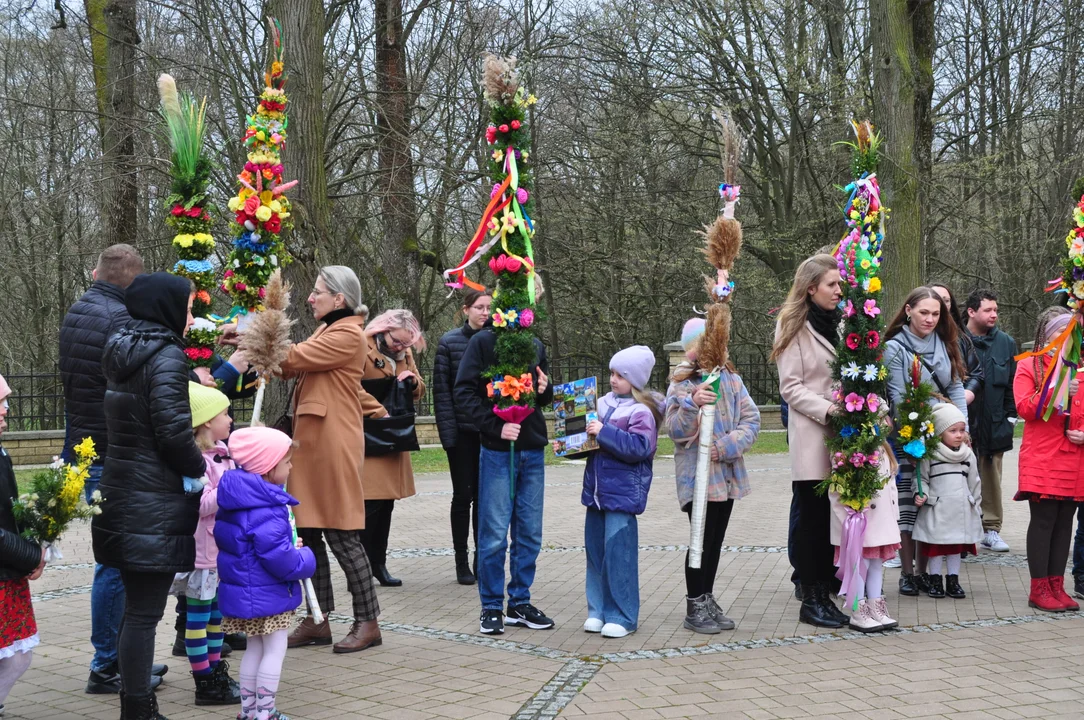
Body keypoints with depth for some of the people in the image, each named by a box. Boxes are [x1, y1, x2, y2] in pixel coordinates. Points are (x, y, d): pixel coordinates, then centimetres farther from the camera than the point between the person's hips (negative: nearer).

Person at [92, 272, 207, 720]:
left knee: (137, 608, 15)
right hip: (154, 503, -9)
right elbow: (173, 431, -20)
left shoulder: (123, 352, 13)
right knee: (144, 612, -4)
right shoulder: (166, 354, -14)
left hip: (123, 497, 9)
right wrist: (203, 470, -4)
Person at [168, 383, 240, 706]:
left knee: (216, 611, 17)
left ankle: (216, 670, 29)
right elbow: (201, 504, -27)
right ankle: (205, 683, 7)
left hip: (222, 546, 9)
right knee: (198, 614, 1)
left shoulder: (222, 451, 8)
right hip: (202, 549, -9)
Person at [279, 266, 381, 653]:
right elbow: (292, 365, 11)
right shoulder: (324, 333, 19)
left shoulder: (348, 335, -11)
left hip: (333, 443, -9)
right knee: (310, 534, 10)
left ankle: (367, 622, 5)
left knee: (341, 536, -4)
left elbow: (294, 358, -16)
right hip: (311, 440, 9)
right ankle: (318, 621, 17)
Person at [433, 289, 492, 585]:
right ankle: (461, 561, 13)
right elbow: (441, 389, -4)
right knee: (463, 495, 4)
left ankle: (481, 559, 17)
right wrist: (447, 431, -11)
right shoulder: (450, 342, -2)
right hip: (462, 430, -2)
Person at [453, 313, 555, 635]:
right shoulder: (484, 341, -3)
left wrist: (545, 390, -2)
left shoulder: (536, 345, 13)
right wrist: (495, 426, -17)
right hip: (497, 451, -5)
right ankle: (491, 607, 10)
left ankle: (520, 603, 19)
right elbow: (463, 391, -8)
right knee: (494, 533, -1)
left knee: (530, 533, 8)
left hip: (533, 451, 5)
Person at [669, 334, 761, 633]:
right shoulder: (681, 385, -7)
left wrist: (726, 446, -14)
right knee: (703, 539, -4)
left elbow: (752, 419, -1)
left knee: (715, 540, 13)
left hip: (727, 472, 4)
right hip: (697, 474, -4)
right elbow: (676, 431, -13)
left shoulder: (732, 380, 3)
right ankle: (695, 607, 8)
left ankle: (707, 600, 25)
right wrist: (692, 404, -30)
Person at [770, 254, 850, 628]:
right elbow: (791, 388, -7)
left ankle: (825, 594, 13)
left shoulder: (840, 322, 14)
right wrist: (827, 410, -19)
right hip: (811, 437, -5)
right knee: (813, 519, 0)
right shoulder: (794, 327, -2)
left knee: (835, 518, 6)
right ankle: (810, 601, 7)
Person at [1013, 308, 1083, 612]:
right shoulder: (1030, 366, 2)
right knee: (1043, 521, -4)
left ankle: (1056, 586, 14)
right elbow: (1024, 409, -9)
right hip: (1042, 459, -5)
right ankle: (1039, 590, 2)